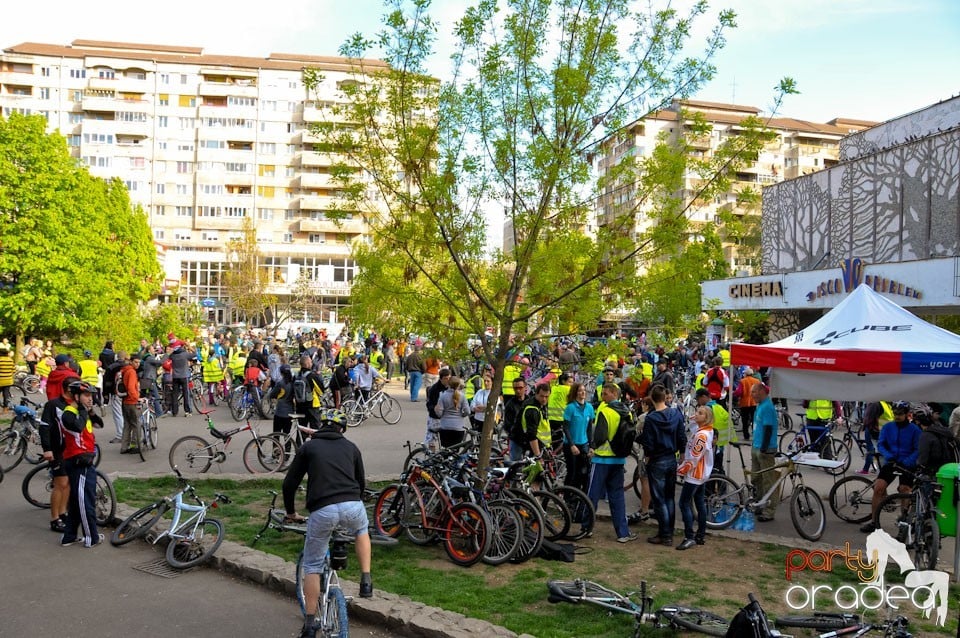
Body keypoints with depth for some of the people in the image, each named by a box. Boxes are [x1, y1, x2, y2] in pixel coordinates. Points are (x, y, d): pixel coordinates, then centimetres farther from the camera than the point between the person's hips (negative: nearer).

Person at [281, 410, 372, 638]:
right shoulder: (351, 447, 21)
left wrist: (291, 512, 33)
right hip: (352, 506, 2)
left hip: (322, 511, -1)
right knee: (362, 530, 37)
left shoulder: (308, 447, 17)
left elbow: (289, 484, 16)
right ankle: (366, 581, 26)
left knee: (312, 566, 16)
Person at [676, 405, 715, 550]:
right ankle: (701, 535, 19)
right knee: (700, 503, 13)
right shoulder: (706, 431, 8)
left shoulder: (702, 435, -22)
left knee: (684, 504, -8)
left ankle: (690, 537, -7)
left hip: (694, 474, -10)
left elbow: (693, 458, -22)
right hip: (701, 474, 10)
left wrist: (680, 470, -14)